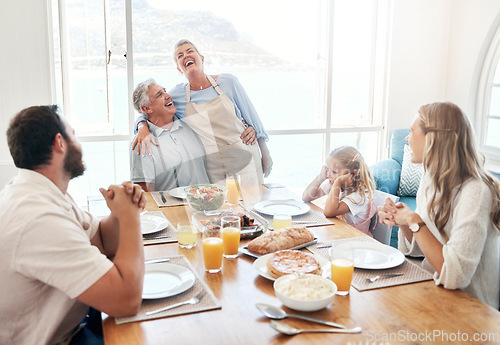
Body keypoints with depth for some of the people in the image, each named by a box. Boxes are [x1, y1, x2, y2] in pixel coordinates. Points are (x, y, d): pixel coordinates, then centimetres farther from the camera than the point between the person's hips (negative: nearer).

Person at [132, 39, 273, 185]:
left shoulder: (227, 81, -1)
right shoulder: (177, 95, 0)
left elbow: (251, 115, 6)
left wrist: (265, 154, 8)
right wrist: (143, 127, -17)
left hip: (244, 161, 0)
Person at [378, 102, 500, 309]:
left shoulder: (475, 192, -25)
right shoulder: (431, 179, 2)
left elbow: (455, 275, -33)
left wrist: (414, 221, -24)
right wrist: (403, 222, -10)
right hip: (430, 292, 7)